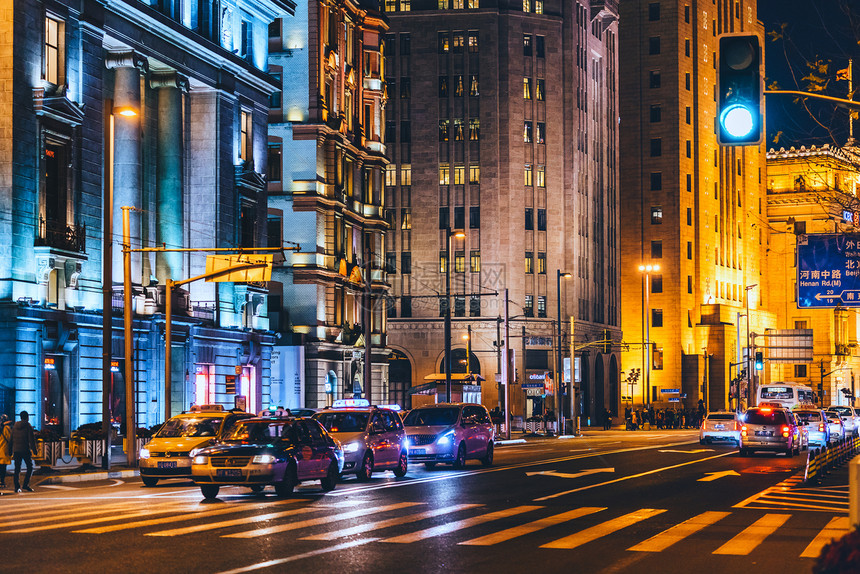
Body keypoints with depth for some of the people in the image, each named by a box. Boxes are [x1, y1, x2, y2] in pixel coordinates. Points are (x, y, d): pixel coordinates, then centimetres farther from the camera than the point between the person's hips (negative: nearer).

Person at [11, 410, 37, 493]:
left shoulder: (15, 426, 11)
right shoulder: (28, 426, -6)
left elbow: (11, 439, 14)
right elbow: (32, 439, -10)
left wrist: (12, 452, 18)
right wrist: (34, 450, -6)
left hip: (16, 450, 5)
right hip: (26, 450, -5)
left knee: (17, 469, 7)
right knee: (30, 467, 5)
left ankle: (17, 487, 2)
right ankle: (25, 484, -6)